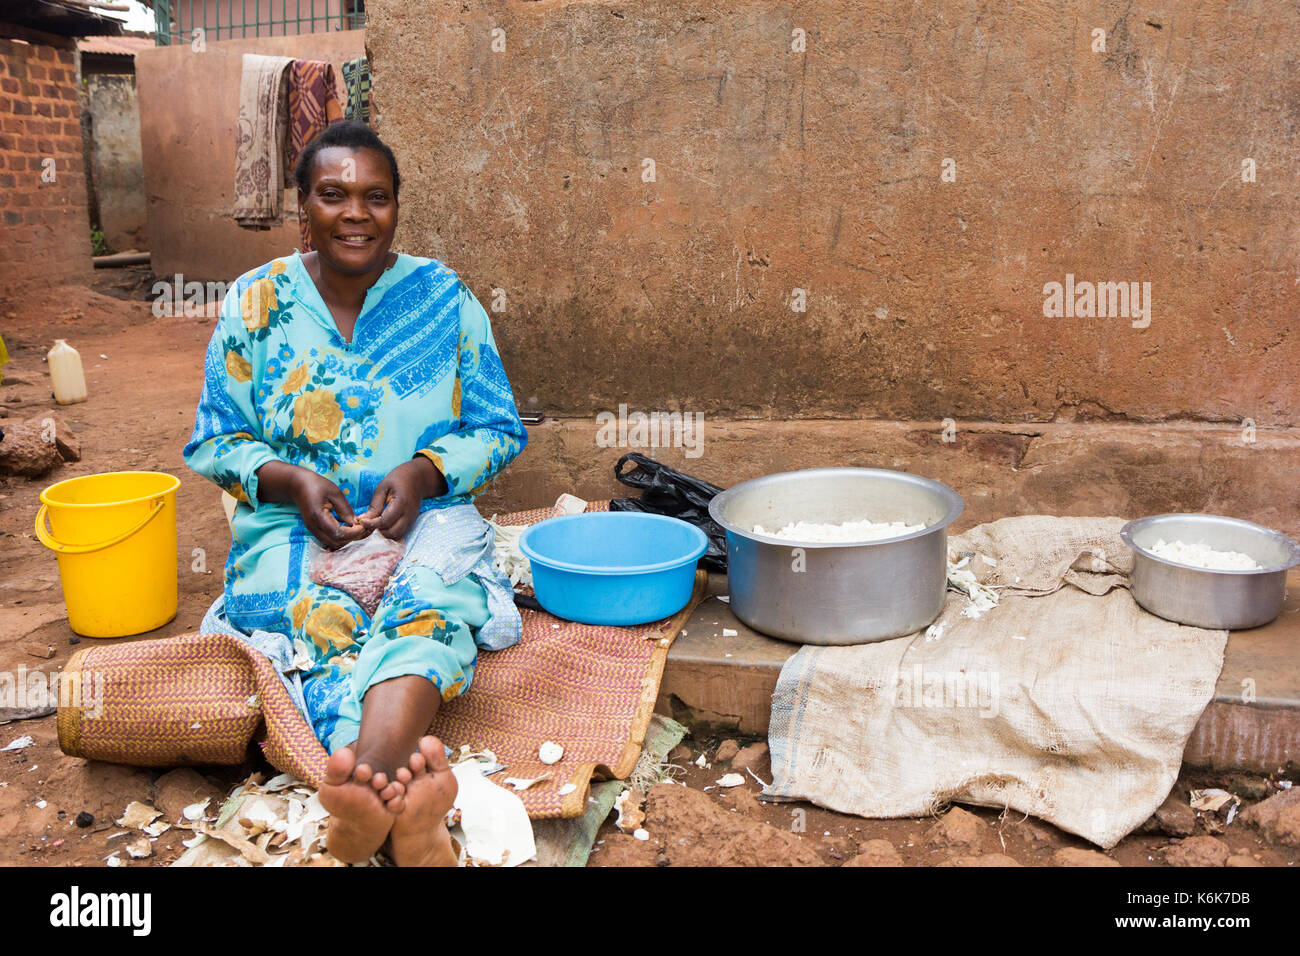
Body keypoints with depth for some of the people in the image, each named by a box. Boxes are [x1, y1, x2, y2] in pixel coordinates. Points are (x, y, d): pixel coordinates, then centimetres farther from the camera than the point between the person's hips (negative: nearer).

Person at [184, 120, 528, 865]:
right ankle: (408, 790, -55)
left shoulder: (445, 300, 5)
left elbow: (501, 431, 7)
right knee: (319, 621, -33)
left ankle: (369, 783, -61)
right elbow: (214, 442, 9)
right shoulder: (256, 304, 6)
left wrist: (425, 471, -13)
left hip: (426, 516, -1)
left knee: (427, 607, -36)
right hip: (293, 525, 1)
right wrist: (289, 481, -13)